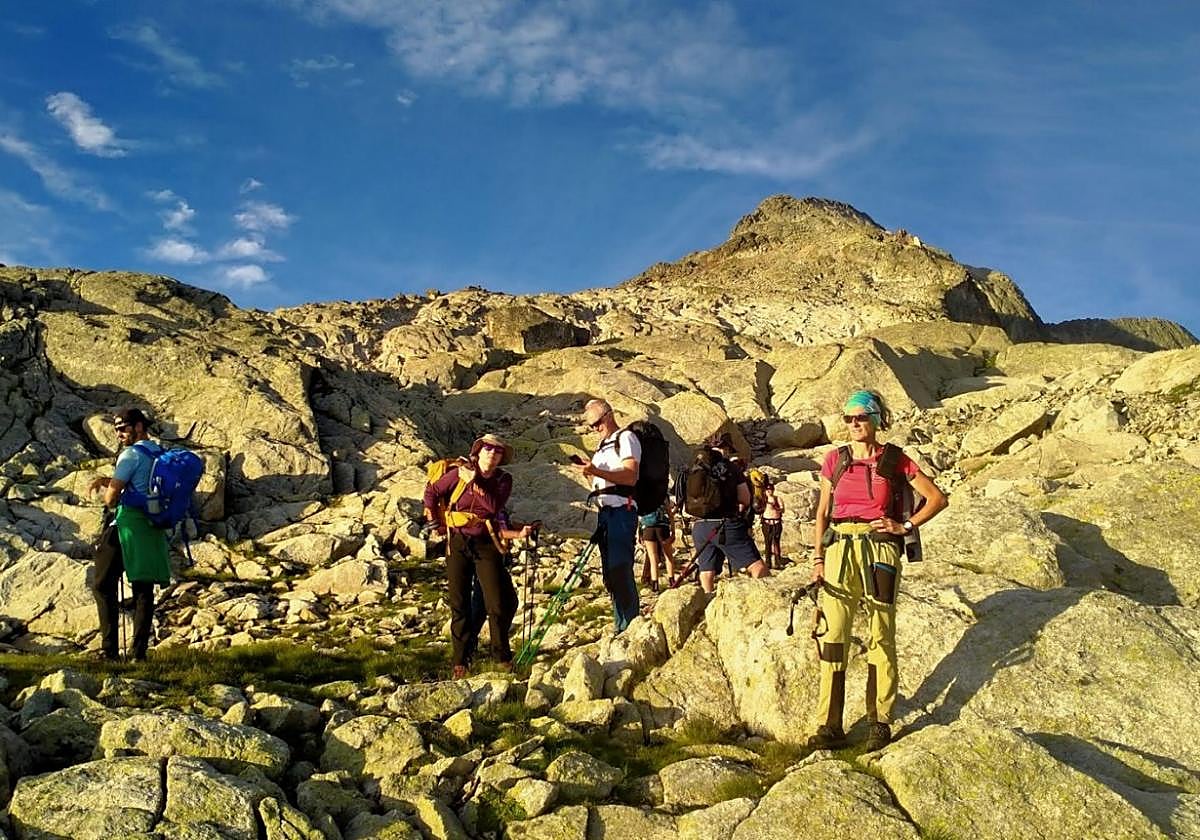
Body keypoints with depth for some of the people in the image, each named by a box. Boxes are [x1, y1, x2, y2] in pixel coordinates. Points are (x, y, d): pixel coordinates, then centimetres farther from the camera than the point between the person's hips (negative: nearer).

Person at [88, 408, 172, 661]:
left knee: (103, 585, 2)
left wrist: (108, 490, 13)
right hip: (153, 528, 7)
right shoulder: (161, 455, 15)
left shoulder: (131, 454, -9)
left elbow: (110, 499, -10)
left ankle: (109, 649, -4)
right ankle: (140, 652, 4)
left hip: (128, 524, -7)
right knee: (144, 589, 6)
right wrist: (108, 481, 16)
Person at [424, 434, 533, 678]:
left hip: (486, 545, 0)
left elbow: (494, 506, -16)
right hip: (458, 544, 0)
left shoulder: (503, 480, 1)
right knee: (459, 604, 5)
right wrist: (434, 519, 3)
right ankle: (459, 660, 15)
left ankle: (502, 654, 17)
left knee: (499, 603, -4)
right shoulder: (459, 473, -1)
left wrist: (475, 482, -18)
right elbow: (432, 492, 9)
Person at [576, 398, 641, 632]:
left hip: (622, 510, -9)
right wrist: (590, 474, 3)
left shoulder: (626, 438, -5)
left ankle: (631, 628, -9)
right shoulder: (602, 445, 22)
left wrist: (597, 471, -25)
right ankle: (621, 627, 18)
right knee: (610, 575, 10)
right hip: (605, 510, 9)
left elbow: (630, 476, -17)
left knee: (621, 570, -13)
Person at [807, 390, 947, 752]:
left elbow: (937, 498, 7)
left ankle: (880, 722, 10)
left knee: (881, 637, 2)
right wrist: (818, 557, 7)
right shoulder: (835, 460, 10)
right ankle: (829, 725, 1)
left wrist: (906, 526, -2)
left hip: (880, 549, -2)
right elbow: (822, 512, 14)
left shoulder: (894, 461, 3)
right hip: (840, 549, 2)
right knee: (833, 635, -3)